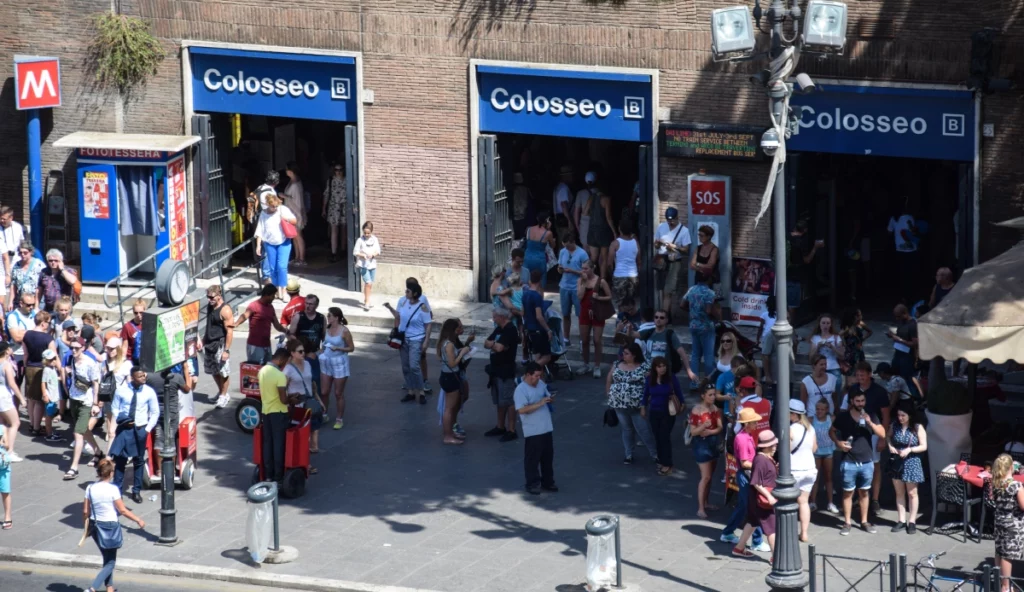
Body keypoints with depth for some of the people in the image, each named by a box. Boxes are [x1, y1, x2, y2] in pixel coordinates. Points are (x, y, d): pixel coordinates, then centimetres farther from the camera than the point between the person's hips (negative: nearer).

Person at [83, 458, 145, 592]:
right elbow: (122, 510, -13)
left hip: (95, 526, 5)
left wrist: (87, 526, 16)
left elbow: (85, 511, 0)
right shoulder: (112, 489, -18)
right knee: (110, 563, 4)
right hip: (110, 526, -5)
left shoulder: (90, 488, -5)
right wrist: (138, 520, -1)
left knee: (107, 558, 24)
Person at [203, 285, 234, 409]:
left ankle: (224, 395, 13)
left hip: (220, 344, -8)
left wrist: (226, 350, -21)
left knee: (223, 371, 1)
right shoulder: (210, 306, 5)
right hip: (209, 343, 8)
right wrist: (204, 340, 19)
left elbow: (230, 331, -19)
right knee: (213, 371, 17)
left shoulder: (225, 310, -19)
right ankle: (220, 392, 33)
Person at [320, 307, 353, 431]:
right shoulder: (327, 329, 2)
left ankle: (339, 419, 16)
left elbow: (351, 348, -9)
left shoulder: (344, 331, -14)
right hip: (326, 363, 5)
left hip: (339, 364, -5)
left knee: (338, 394, 4)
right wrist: (322, 351, 2)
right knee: (324, 392, 7)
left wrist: (338, 348, -21)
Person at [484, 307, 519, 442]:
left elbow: (499, 348, -25)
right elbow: (486, 343, 11)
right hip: (496, 370, 9)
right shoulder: (499, 329, 13)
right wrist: (494, 344, -11)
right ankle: (500, 427, 27)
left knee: (508, 401, -6)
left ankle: (511, 430, -3)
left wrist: (492, 344, -4)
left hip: (506, 371, -9)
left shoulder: (510, 330, -16)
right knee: (499, 401, 17)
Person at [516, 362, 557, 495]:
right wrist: (539, 403, -26)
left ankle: (547, 482, 28)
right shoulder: (521, 390, -17)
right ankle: (533, 484, 12)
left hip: (547, 428, 7)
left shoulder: (541, 384, 7)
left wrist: (550, 399, -6)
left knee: (548, 457, 16)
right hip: (533, 431, -7)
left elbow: (547, 398, 20)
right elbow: (521, 409, -25)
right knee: (532, 458, 3)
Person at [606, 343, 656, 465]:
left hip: (638, 406, -4)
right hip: (620, 405, 4)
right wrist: (610, 396, 10)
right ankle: (629, 454, 28)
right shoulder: (617, 365, 5)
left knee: (644, 431, -2)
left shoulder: (644, 368, -9)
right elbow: (609, 381, 14)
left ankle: (655, 455, 8)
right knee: (626, 429, 14)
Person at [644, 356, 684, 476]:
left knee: (665, 437, -6)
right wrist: (643, 407, 10)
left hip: (668, 412, -3)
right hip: (654, 412, 3)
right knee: (657, 437, 10)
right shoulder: (650, 379, -5)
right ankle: (661, 461, 23)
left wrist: (681, 404, 1)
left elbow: (678, 392, -1)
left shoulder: (672, 378, -13)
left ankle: (667, 465, -2)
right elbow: (646, 394, 8)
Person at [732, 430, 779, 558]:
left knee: (753, 522, 21)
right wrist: (769, 497, -26)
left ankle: (739, 548, 32)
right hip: (762, 499, -10)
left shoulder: (767, 458, 5)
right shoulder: (761, 460, -26)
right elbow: (756, 483, -26)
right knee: (771, 527, -1)